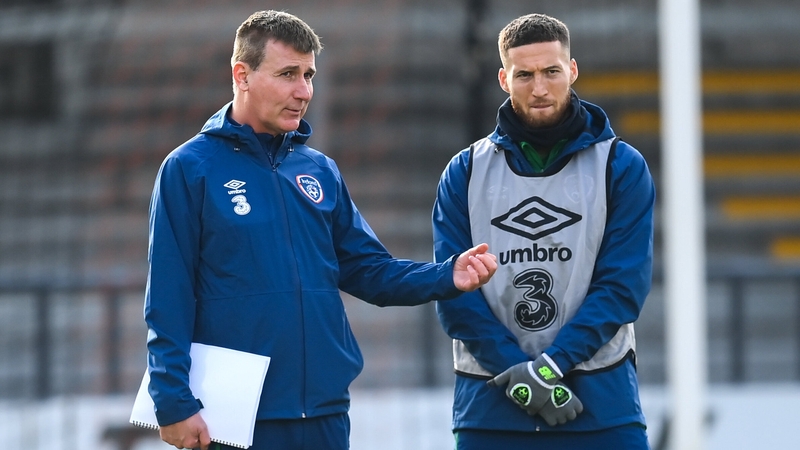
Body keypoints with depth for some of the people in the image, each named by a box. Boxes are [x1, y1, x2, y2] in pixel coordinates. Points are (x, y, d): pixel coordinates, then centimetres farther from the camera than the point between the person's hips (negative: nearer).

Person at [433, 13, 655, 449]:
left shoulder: (622, 167, 2)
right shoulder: (465, 173, 6)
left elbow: (623, 286, -5)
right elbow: (454, 292, -2)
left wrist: (551, 366, -16)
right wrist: (518, 375, -13)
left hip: (601, 402, -1)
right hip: (489, 408, 1)